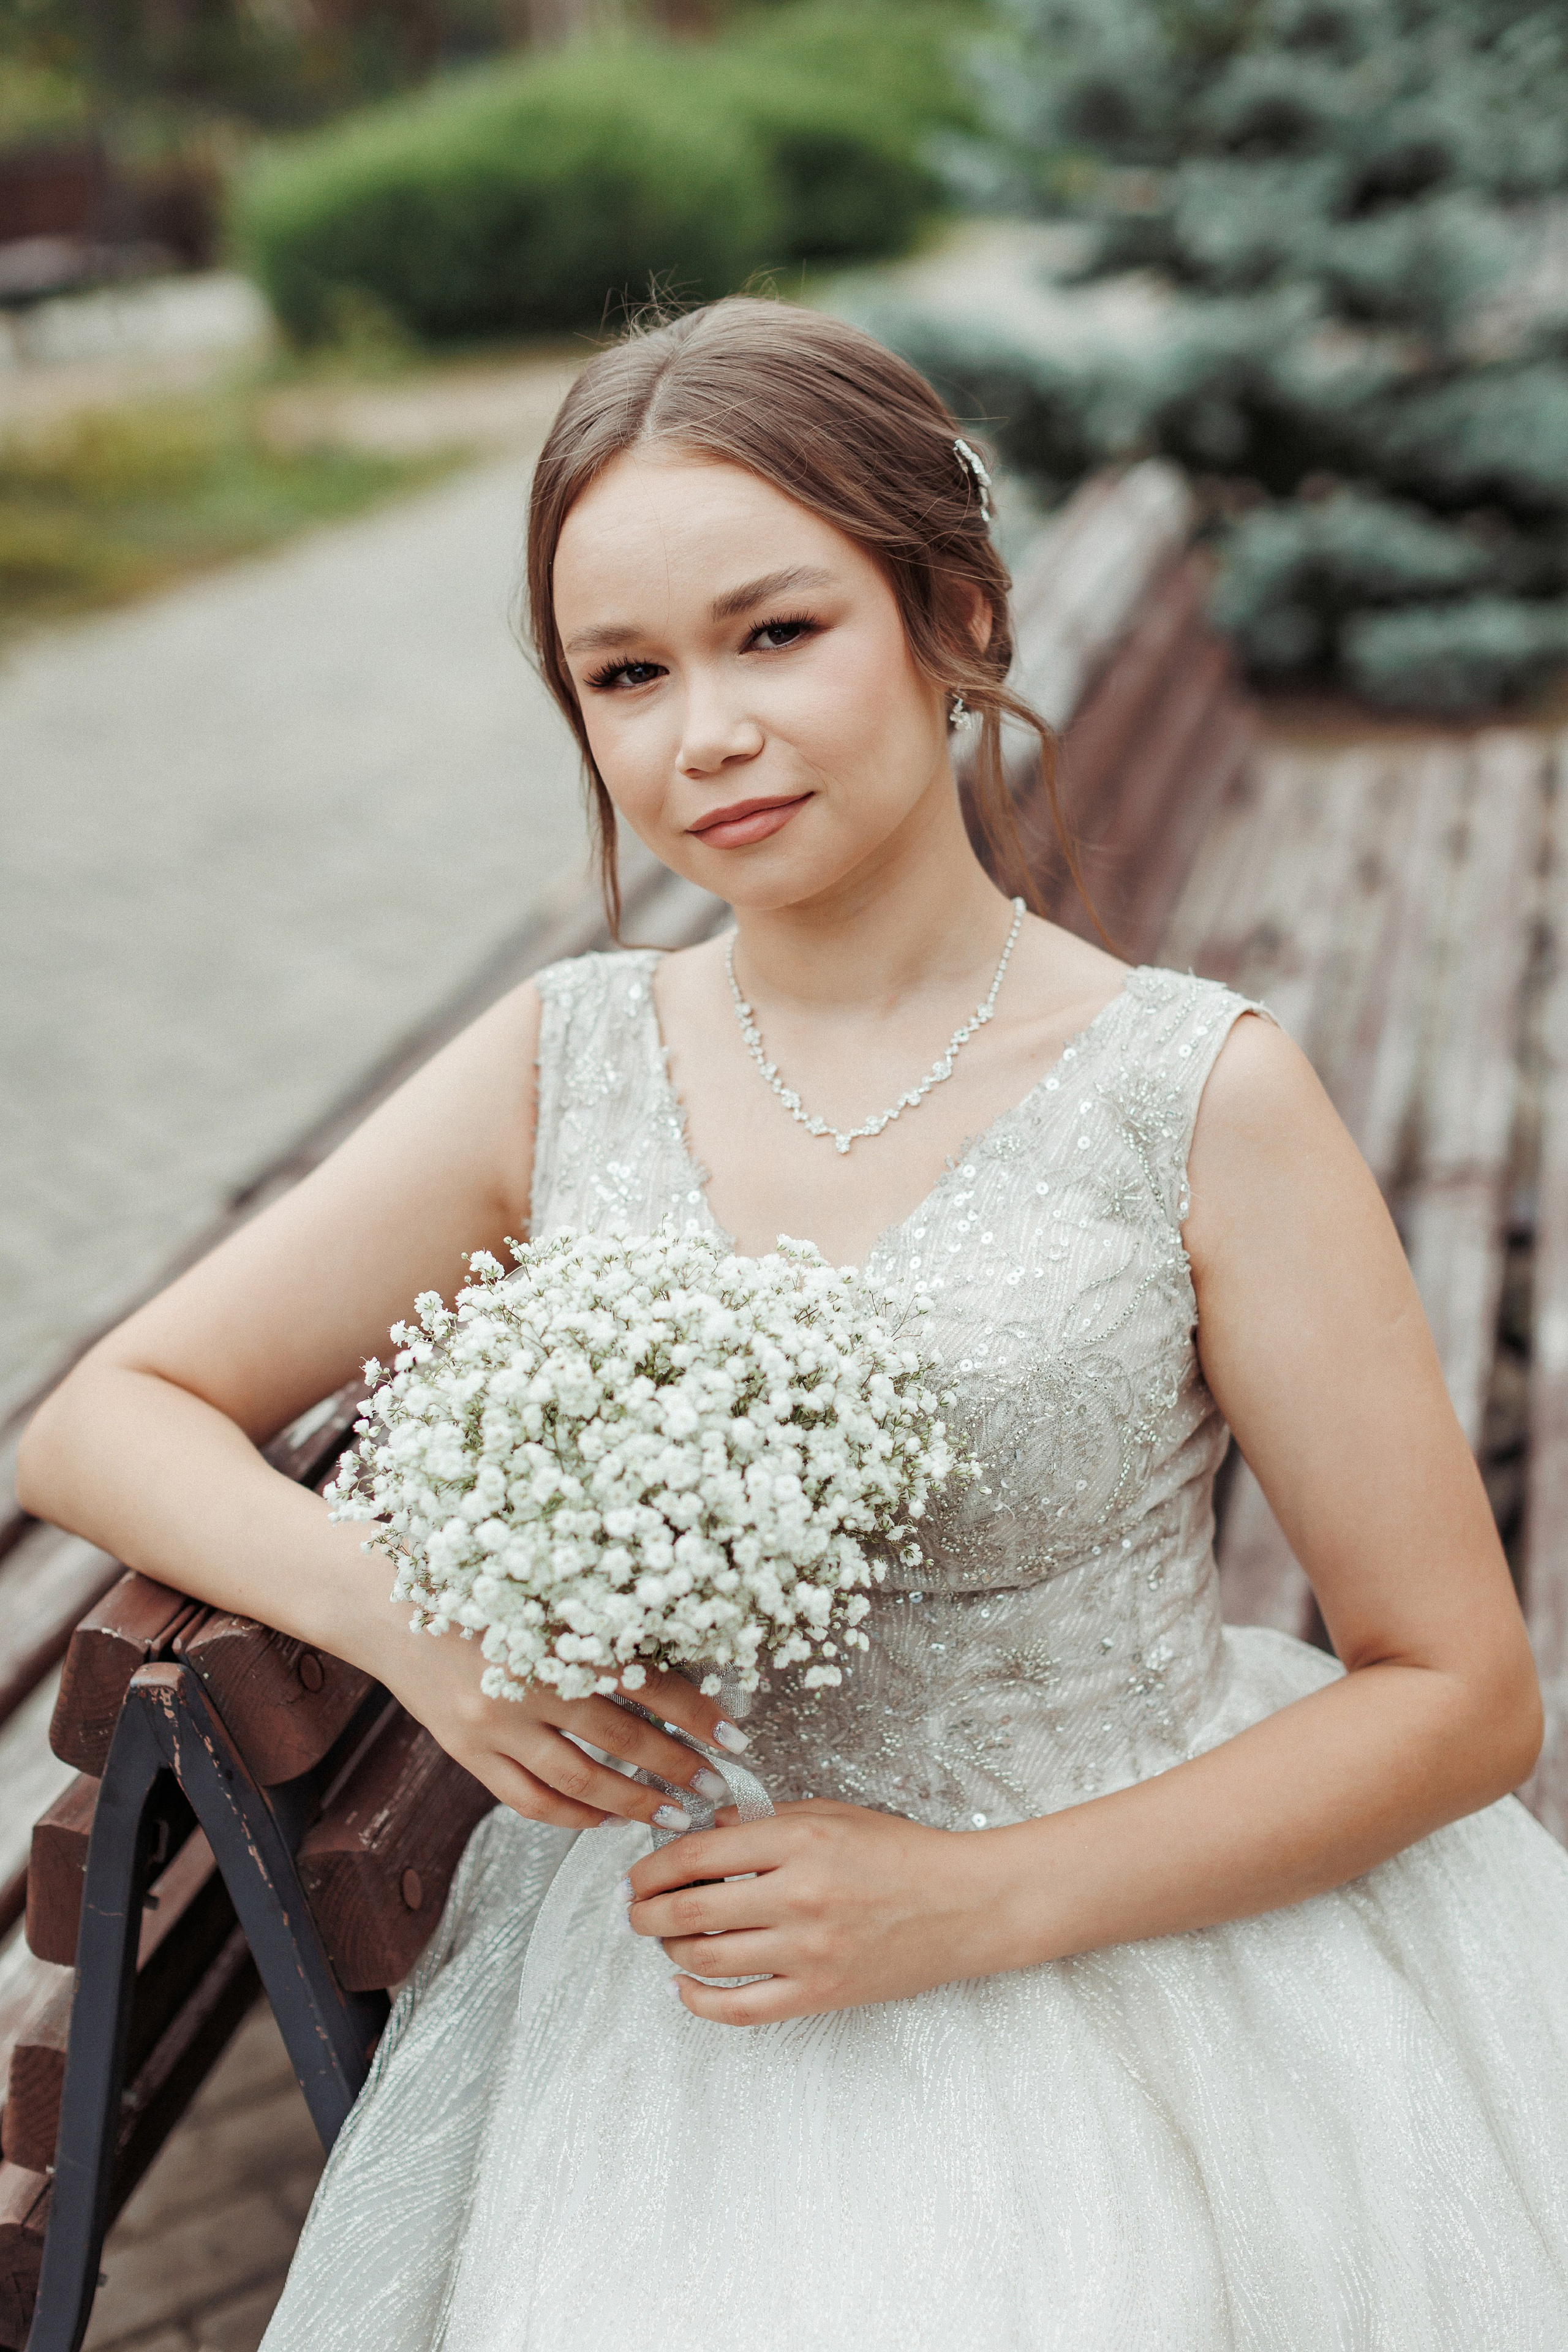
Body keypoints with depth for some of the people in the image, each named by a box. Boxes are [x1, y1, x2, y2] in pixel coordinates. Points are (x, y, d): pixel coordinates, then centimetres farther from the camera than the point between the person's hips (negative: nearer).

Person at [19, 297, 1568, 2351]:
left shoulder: (1202, 1099, -12)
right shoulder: (558, 1074, -3)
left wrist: (969, 1899, -15)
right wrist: (404, 1616, -16)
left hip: (1149, 1939, -2)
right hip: (686, 2008, 2)